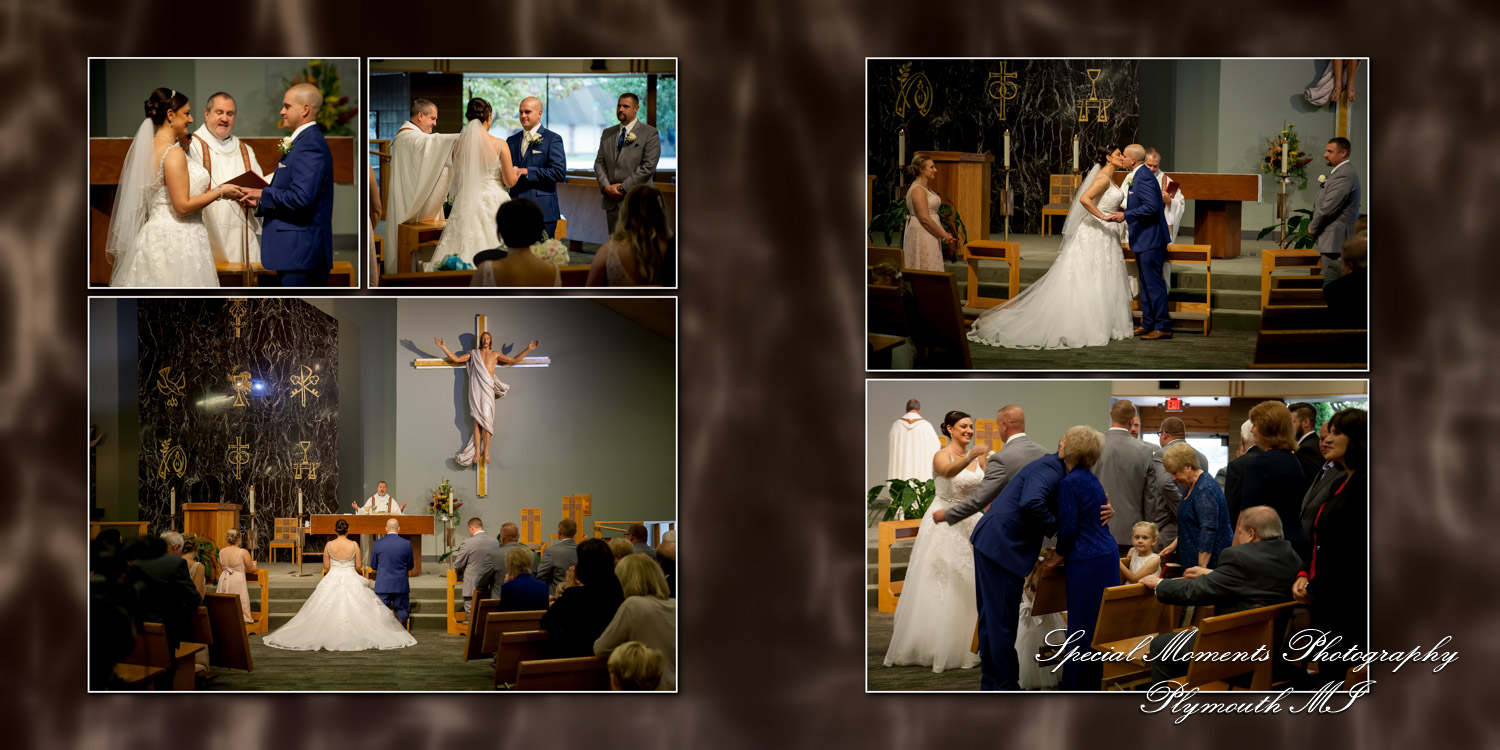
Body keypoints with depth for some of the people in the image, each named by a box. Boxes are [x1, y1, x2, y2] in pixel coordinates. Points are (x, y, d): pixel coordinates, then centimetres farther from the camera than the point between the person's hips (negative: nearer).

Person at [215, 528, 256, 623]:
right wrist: (253, 564, 21)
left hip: (224, 580, 5)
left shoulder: (221, 552, 3)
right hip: (237, 582, -5)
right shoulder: (243, 552, -12)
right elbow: (251, 570, -2)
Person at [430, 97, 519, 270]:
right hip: (493, 203, -3)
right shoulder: (499, 145, -9)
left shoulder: (459, 144, 0)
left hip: (466, 203, 3)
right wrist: (515, 170, 19)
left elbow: (457, 178, 11)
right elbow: (510, 181, -3)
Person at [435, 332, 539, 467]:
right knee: (477, 420, -6)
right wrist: (443, 347, 9)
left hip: (488, 388, 0)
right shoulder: (473, 353, 17)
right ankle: (477, 452, -7)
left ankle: (486, 451, -10)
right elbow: (456, 358, 15)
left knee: (486, 418, -13)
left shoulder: (495, 354, 16)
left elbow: (514, 359, 17)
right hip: (476, 388, 0)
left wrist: (528, 349, 12)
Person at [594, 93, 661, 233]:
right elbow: (599, 163, 14)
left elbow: (648, 166, -9)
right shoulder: (607, 133, 17)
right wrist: (606, 187, -5)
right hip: (612, 202, 5)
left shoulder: (650, 133, -1)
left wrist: (622, 188, -12)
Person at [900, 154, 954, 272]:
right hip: (921, 235, -10)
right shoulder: (918, 190, -16)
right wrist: (943, 235, -13)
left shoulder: (926, 188, 15)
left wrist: (944, 234, 9)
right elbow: (925, 219, -20)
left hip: (929, 238, 10)